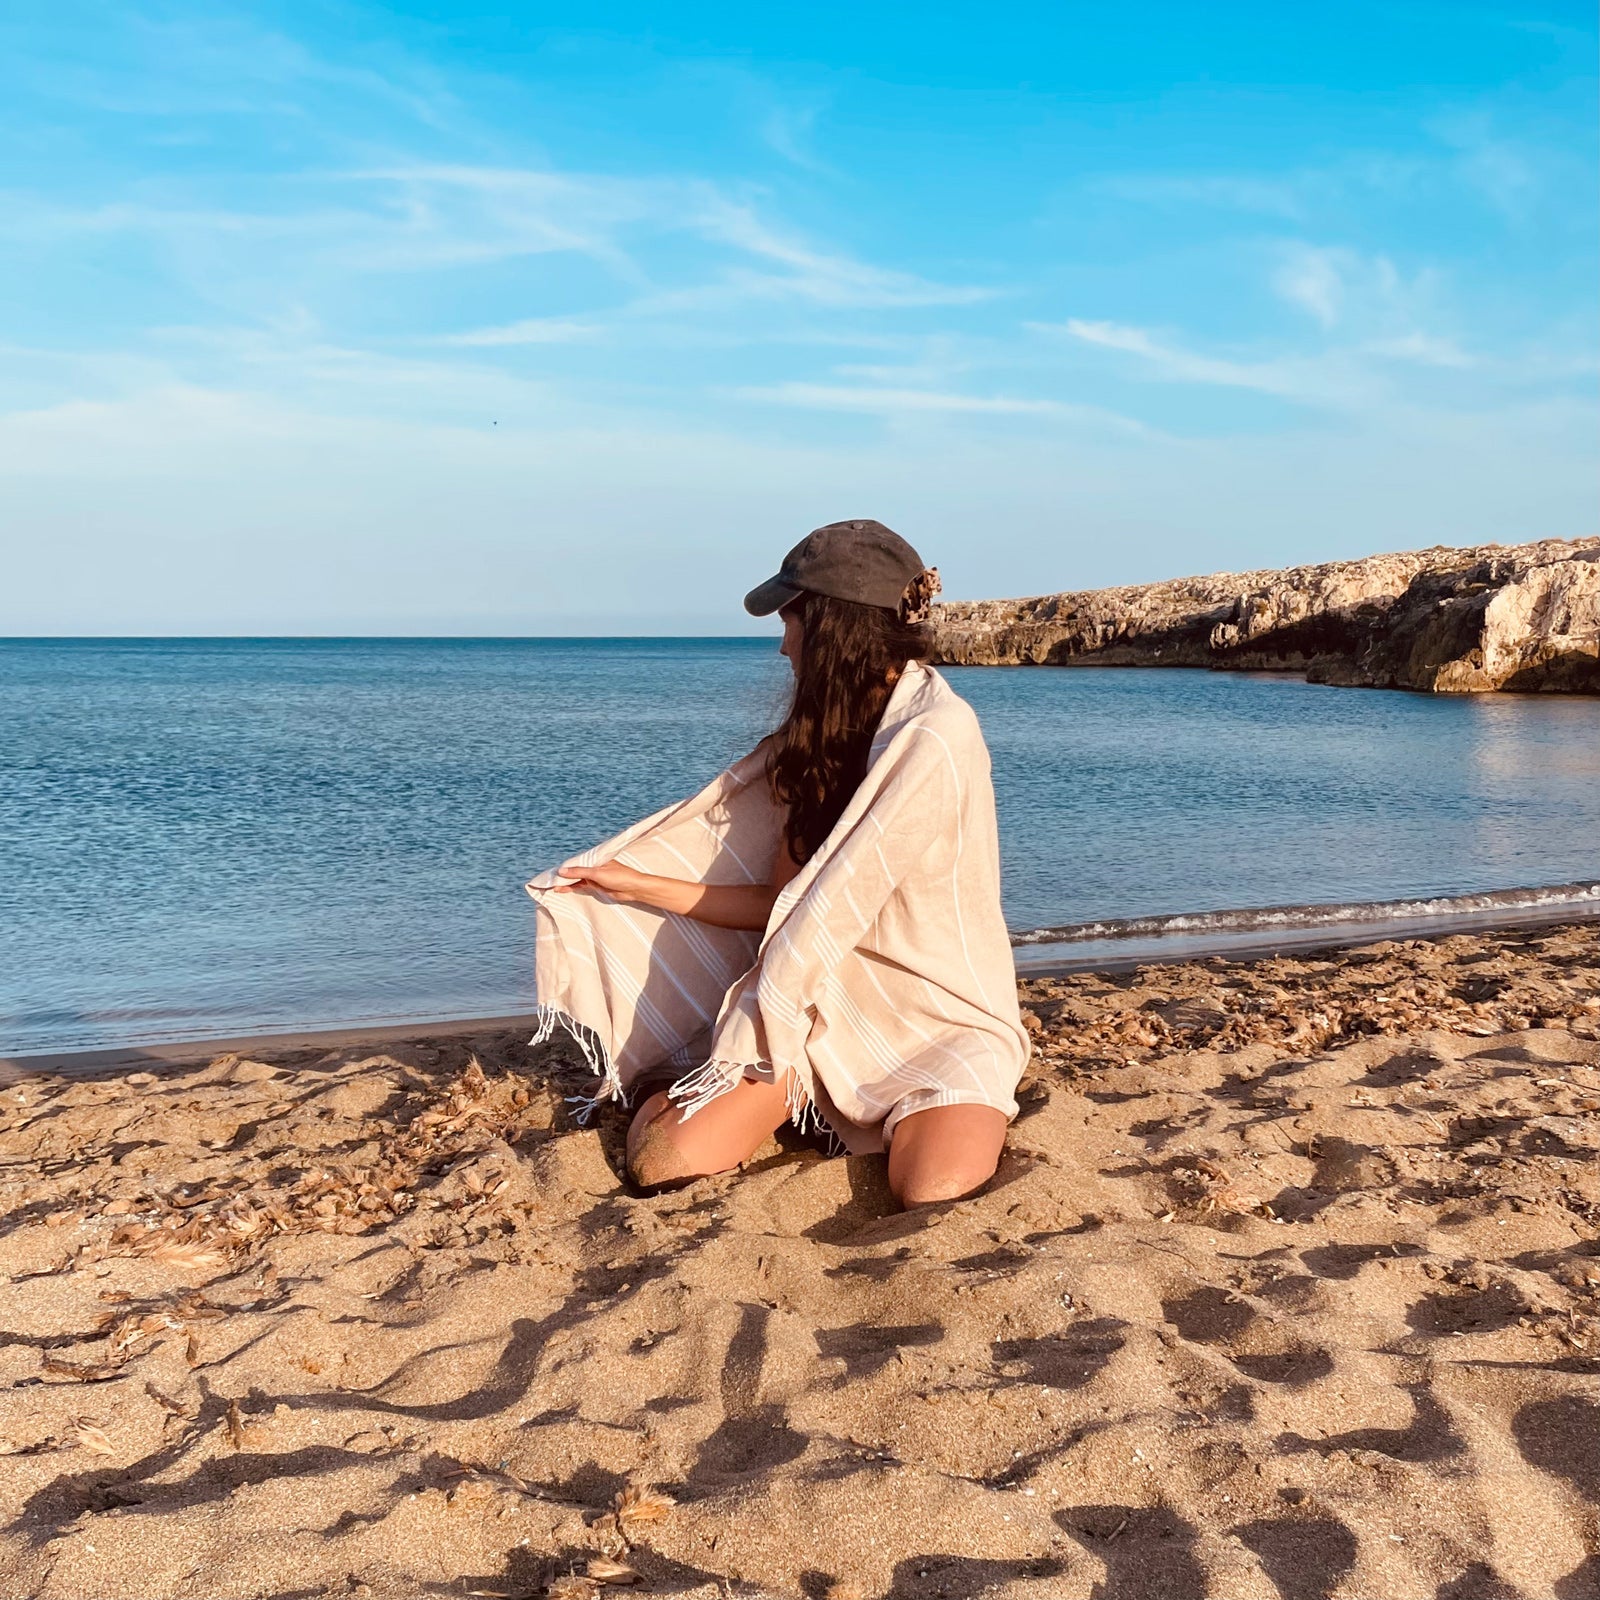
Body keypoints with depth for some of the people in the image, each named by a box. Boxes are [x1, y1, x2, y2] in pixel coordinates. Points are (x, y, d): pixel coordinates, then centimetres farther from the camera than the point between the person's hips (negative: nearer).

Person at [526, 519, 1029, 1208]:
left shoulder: (934, 738, -19)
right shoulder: (827, 736, 8)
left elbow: (831, 910, -21)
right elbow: (781, 905, 4)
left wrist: (738, 1058, -17)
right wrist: (638, 885, 4)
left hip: (942, 1014, -4)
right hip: (825, 1005, 4)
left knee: (934, 1196, -31)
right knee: (663, 1163, -18)